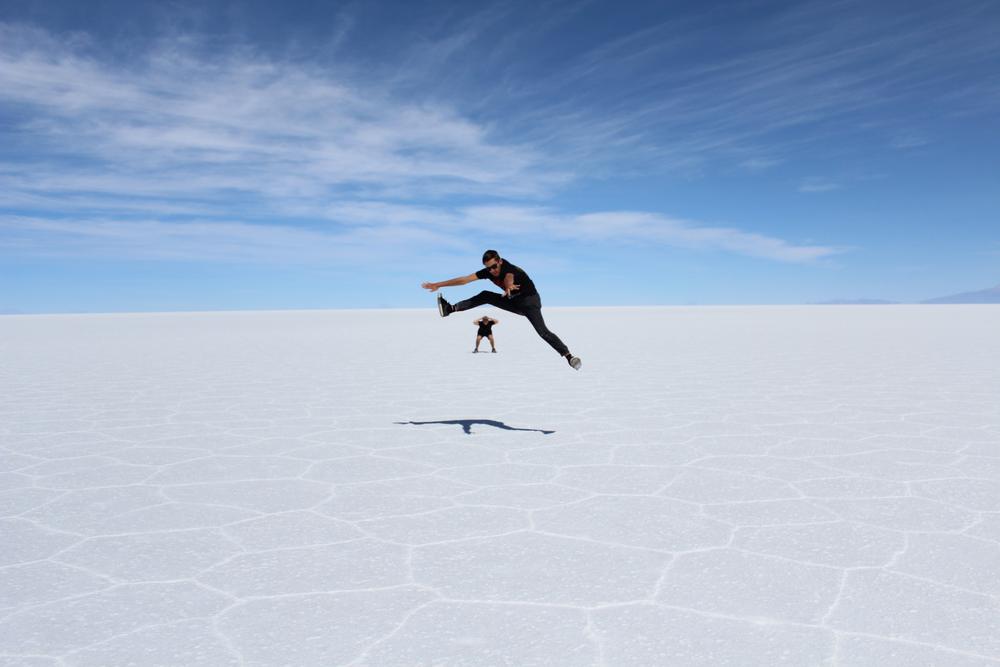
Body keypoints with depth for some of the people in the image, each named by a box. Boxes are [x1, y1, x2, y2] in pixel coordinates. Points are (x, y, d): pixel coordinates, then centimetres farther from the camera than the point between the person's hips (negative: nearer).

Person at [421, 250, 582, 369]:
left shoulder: (509, 268, -29)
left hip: (530, 301, -6)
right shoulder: (489, 271, -11)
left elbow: (508, 278, -55)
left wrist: (508, 287, -80)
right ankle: (451, 309, -2)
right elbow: (464, 279, -12)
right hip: (515, 302, 7)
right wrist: (438, 285, -15)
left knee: (543, 331, -25)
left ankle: (569, 356, -28)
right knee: (485, 296, -4)